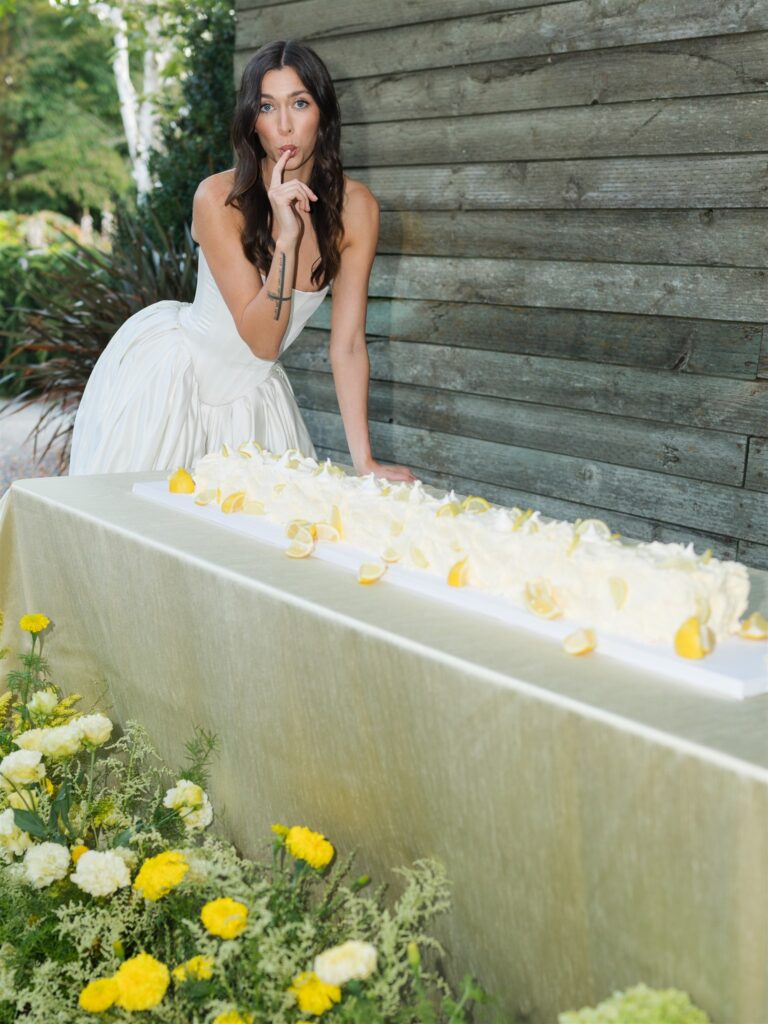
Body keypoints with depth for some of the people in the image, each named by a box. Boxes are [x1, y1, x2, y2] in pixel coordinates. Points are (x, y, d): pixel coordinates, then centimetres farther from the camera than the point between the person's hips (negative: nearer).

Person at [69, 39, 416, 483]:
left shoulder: (355, 207, -13)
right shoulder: (219, 198, -22)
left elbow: (348, 343, -12)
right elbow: (262, 341, -24)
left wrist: (364, 460, -18)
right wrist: (287, 237, -35)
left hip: (251, 391, 3)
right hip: (168, 376, -3)